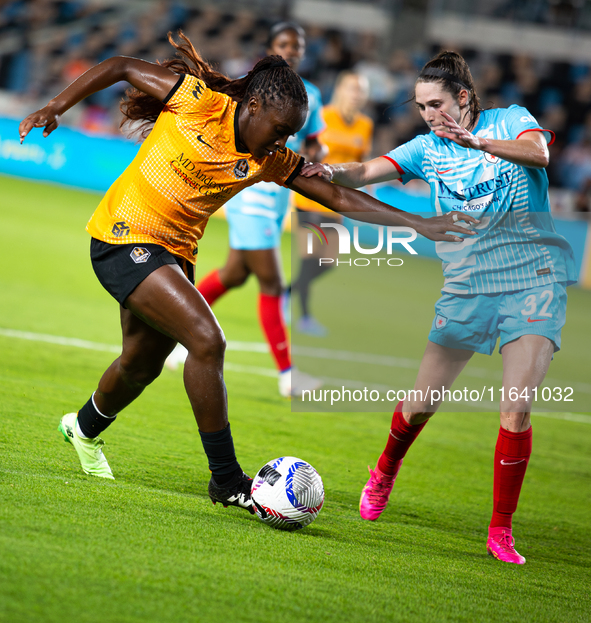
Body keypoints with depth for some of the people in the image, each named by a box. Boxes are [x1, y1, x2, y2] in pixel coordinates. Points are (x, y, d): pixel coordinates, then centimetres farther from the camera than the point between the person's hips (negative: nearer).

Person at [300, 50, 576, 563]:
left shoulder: (511, 120, 1)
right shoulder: (427, 148, 7)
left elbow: (538, 152, -21)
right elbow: (368, 172, -6)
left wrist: (477, 141, -37)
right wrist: (332, 171, -29)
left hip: (535, 281, -3)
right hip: (466, 288, 3)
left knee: (516, 409, -14)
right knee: (421, 403, 4)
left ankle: (501, 530, -2)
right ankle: (384, 475, 36)